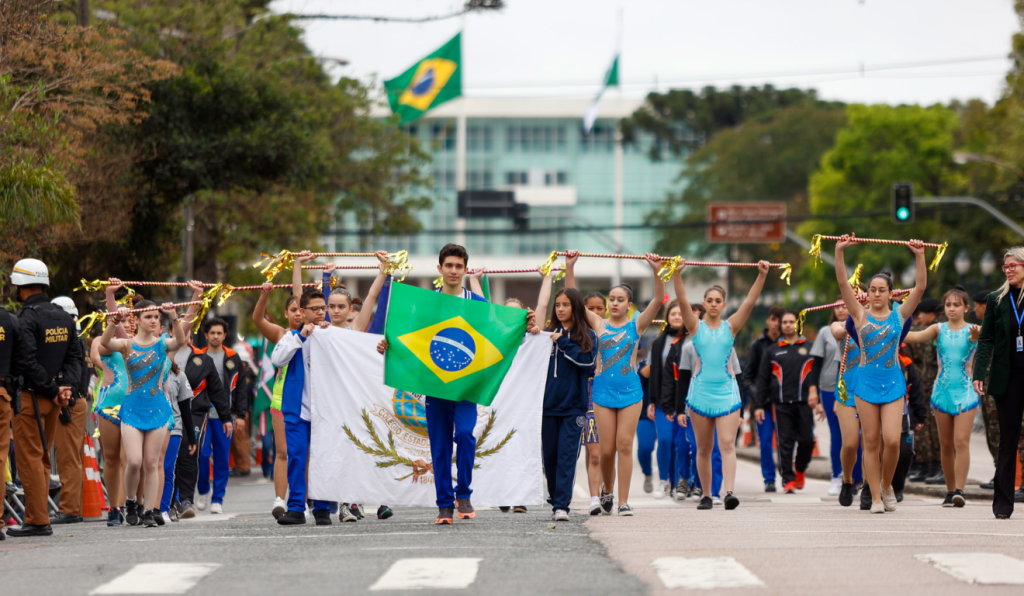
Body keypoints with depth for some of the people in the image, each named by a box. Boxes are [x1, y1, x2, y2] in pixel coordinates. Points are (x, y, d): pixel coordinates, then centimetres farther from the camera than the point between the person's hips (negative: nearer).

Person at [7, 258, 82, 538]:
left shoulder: (25, 318, -15)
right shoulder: (63, 317, 11)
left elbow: (27, 362, -22)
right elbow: (75, 355, 11)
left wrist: (52, 390, -14)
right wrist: (65, 386, 0)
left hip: (30, 397, -8)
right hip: (53, 399, 8)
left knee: (29, 459, -4)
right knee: (42, 459, 14)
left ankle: (38, 520, -5)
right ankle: (36, 516, 17)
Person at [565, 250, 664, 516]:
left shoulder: (636, 324, 4)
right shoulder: (599, 324, 6)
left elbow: (658, 299, -7)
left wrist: (657, 271, -20)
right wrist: (569, 268, -9)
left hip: (630, 390, -1)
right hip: (603, 391, 1)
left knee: (624, 445, -3)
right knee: (607, 448, 1)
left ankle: (624, 500, 0)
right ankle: (607, 491, 25)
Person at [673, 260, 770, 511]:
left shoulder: (730, 327, 6)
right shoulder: (696, 326, 5)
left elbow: (750, 302, -4)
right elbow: (682, 301, -9)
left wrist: (761, 276, -16)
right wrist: (677, 275, -23)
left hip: (727, 390, -1)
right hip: (701, 390, 1)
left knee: (727, 443, -12)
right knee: (704, 448, 7)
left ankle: (729, 492, -21)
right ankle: (706, 494, 16)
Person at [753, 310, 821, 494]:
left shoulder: (809, 348, 13)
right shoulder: (771, 351, 15)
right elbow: (762, 380, 14)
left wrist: (818, 402, 3)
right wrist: (758, 405, 7)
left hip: (804, 403, 0)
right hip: (781, 404, 0)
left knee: (806, 441, -5)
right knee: (785, 443, -4)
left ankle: (800, 470, 20)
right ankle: (788, 479, 0)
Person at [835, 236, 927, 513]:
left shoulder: (899, 315, 4)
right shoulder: (860, 316, 3)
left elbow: (920, 287, -5)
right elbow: (843, 284, -7)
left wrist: (920, 257, -15)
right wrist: (839, 252, -17)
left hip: (893, 384, 0)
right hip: (866, 384, 0)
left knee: (892, 440, -10)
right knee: (871, 442, 2)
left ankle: (887, 485, 15)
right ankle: (876, 497, 8)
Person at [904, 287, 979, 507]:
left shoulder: (971, 330, -1)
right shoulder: (939, 329, 4)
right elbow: (916, 336, -11)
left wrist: (977, 335, -46)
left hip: (965, 392, -3)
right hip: (942, 391, 3)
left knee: (961, 441, -13)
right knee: (946, 445, 7)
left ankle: (959, 490, -16)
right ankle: (950, 491, 17)